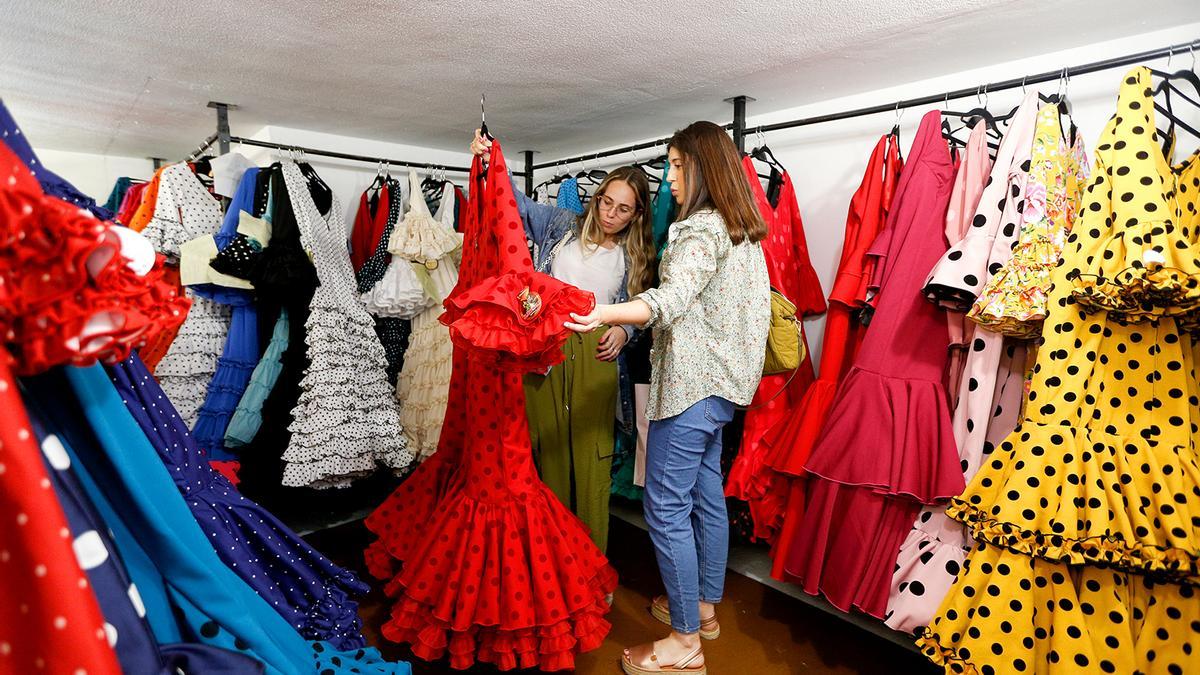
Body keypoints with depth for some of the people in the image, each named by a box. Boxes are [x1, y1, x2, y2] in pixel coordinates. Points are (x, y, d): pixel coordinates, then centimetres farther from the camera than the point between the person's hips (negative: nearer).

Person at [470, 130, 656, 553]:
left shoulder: (634, 258, 15)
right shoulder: (563, 226, 12)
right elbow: (517, 204, 5)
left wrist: (623, 331, -4)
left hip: (595, 358, 0)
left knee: (591, 458, -1)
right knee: (549, 452, 5)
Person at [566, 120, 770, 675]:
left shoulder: (702, 228, -14)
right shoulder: (742, 230, 17)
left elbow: (671, 300, -30)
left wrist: (607, 314, -46)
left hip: (691, 383, -10)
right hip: (721, 381, 11)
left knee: (666, 506, -3)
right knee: (706, 495, 18)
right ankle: (705, 607, 34)